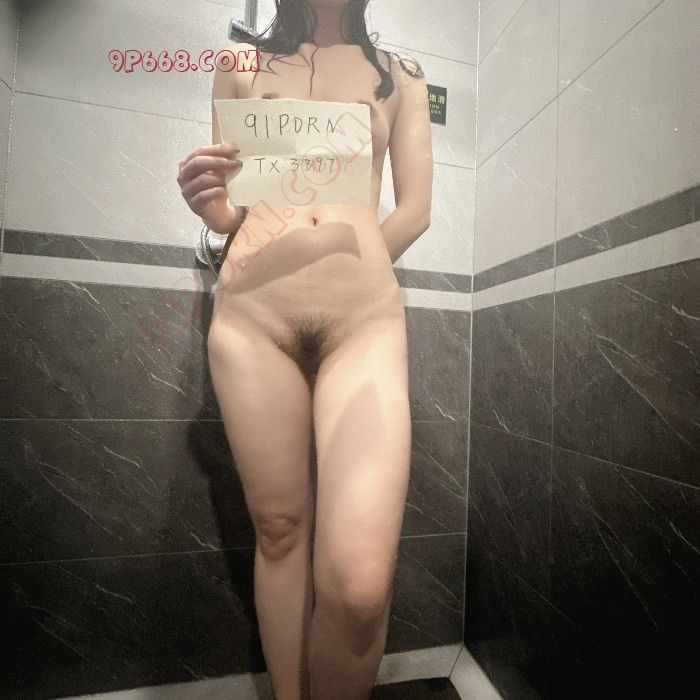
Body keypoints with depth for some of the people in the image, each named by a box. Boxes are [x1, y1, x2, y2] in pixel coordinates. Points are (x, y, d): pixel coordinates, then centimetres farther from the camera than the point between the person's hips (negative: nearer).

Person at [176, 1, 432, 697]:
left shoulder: (400, 73, 24)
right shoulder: (241, 66, 24)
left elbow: (416, 208, 15)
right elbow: (231, 203, 20)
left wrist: (347, 271, 7)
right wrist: (212, 206, -2)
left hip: (365, 317, 0)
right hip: (251, 313, 2)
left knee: (360, 583, -15)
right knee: (279, 529, 5)